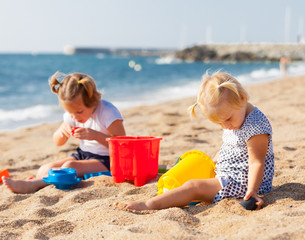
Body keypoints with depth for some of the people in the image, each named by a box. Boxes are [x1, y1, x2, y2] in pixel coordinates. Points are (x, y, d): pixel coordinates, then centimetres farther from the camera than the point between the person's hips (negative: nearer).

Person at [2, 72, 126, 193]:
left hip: (106, 161, -8)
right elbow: (58, 142, 13)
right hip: (82, 155, 8)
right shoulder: (72, 114, 4)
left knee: (70, 166, -33)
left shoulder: (108, 112, -17)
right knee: (45, 169, -11)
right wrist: (61, 132, -12)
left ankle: (33, 184, -43)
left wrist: (96, 135, -31)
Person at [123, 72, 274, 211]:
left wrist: (251, 191, -31)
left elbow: (256, 162, -23)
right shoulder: (232, 123, 9)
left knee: (194, 187, -19)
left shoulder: (255, 125, -21)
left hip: (243, 183, -10)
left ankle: (150, 204, -24)